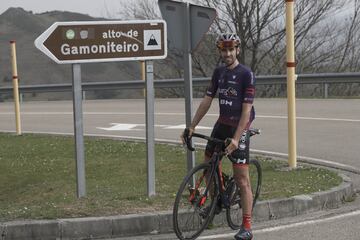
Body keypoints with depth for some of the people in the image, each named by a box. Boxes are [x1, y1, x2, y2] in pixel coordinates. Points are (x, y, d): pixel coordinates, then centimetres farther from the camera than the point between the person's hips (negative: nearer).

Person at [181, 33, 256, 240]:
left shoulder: (246, 74, -14)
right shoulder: (219, 72, 7)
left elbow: (247, 109, -18)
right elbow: (207, 101, 8)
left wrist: (236, 138, -25)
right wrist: (192, 127, 3)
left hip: (239, 128, -7)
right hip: (222, 124, 7)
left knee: (242, 178, -8)